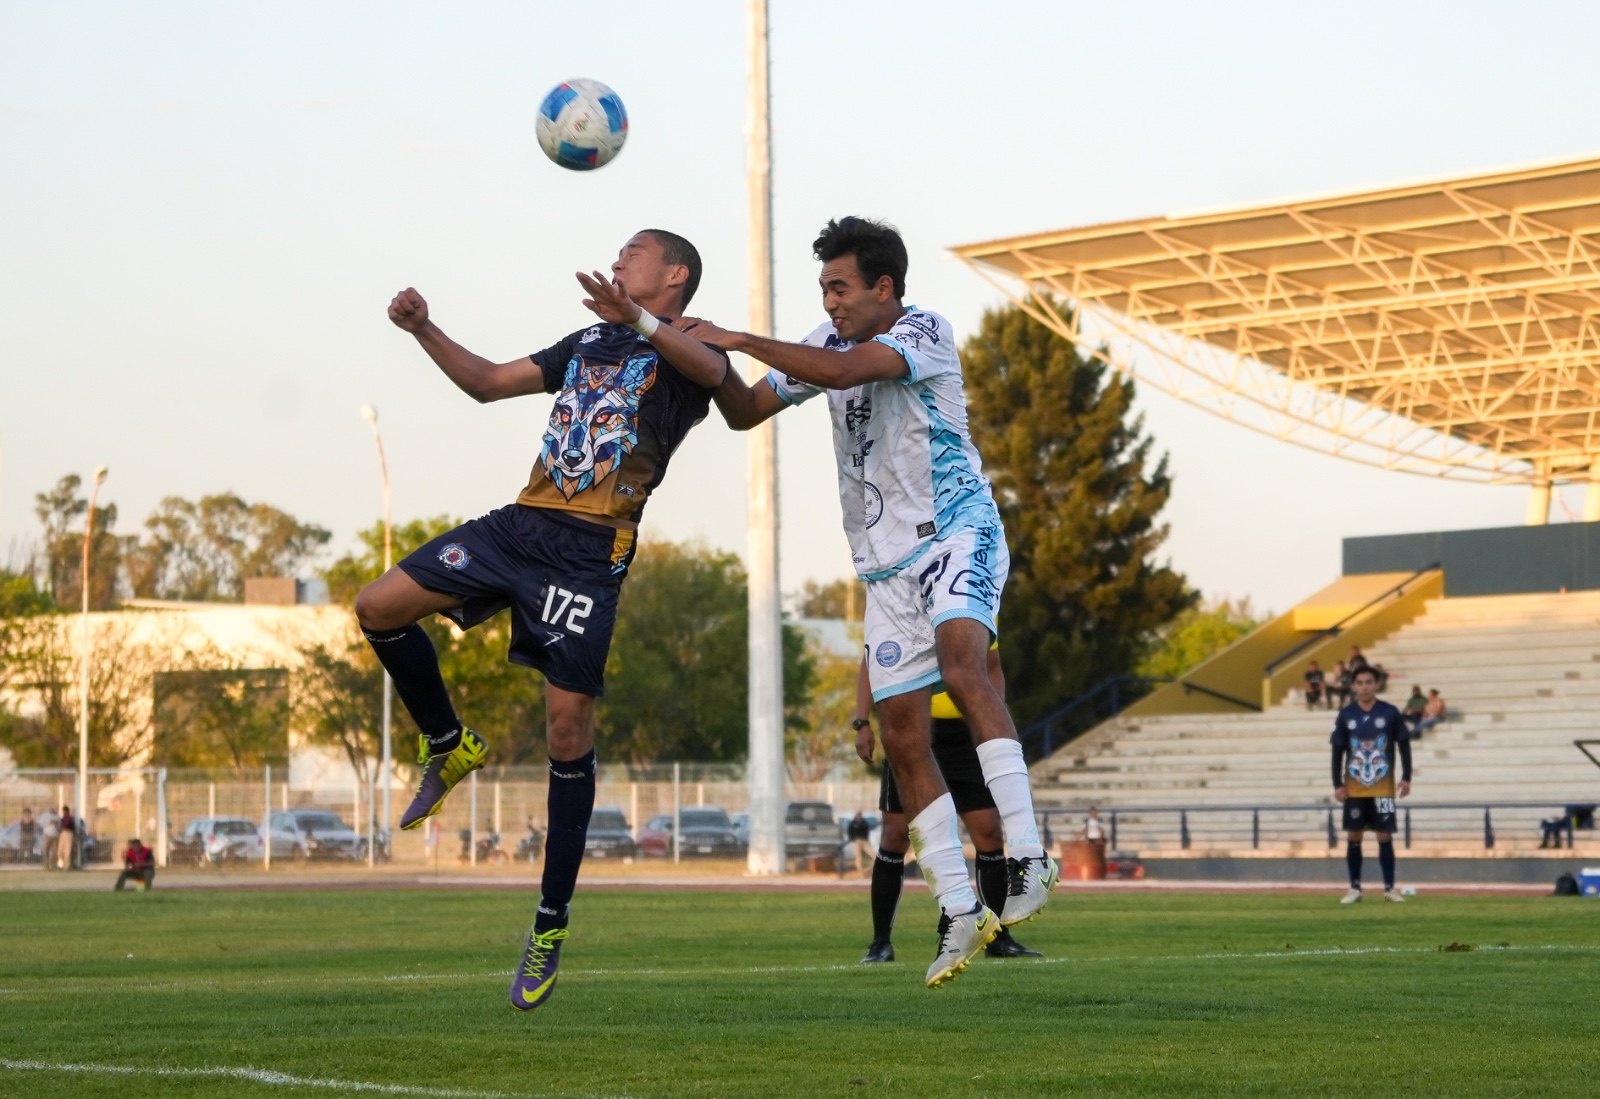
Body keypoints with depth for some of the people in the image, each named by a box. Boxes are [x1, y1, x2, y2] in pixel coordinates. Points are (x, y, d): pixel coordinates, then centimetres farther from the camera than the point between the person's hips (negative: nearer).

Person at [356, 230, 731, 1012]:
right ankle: (449, 748, 16)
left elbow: (713, 371, -23)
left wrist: (639, 321, -41)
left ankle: (551, 924, 0)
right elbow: (490, 382, 30)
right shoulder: (589, 342, 26)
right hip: (519, 525, 7)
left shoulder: (683, 350, 3)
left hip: (591, 552, -7)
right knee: (379, 607, -7)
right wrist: (424, 331, 14)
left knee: (567, 729, -8)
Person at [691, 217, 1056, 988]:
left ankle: (1027, 856, -37)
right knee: (902, 737, 1)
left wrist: (739, 339, -24)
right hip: (886, 566, 7)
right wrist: (711, 358, -6)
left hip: (957, 535, -7)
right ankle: (959, 913, 8)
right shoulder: (828, 343, 9)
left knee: (959, 657, -34)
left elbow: (842, 371, -29)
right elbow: (746, 412, 14)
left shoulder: (924, 333, -12)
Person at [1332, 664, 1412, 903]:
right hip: (1354, 789, 1)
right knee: (1353, 836, 2)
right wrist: (1338, 784, -1)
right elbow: (1337, 752, 4)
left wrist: (1406, 777, -2)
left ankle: (1389, 888, 5)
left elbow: (1404, 745, 3)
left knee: (1385, 836, -2)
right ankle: (1355, 888, 10)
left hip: (1383, 787, -1)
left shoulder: (1390, 713, -4)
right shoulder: (1345, 715, 0)